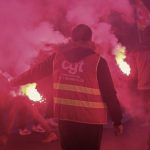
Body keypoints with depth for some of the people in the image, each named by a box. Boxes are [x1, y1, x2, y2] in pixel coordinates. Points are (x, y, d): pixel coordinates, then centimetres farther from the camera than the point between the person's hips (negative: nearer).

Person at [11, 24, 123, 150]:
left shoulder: (58, 56, 3)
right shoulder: (97, 62, -8)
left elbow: (37, 71, 17)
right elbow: (109, 94, -8)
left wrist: (16, 81, 33)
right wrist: (117, 120, -1)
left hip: (65, 116, 4)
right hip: (91, 119, -3)